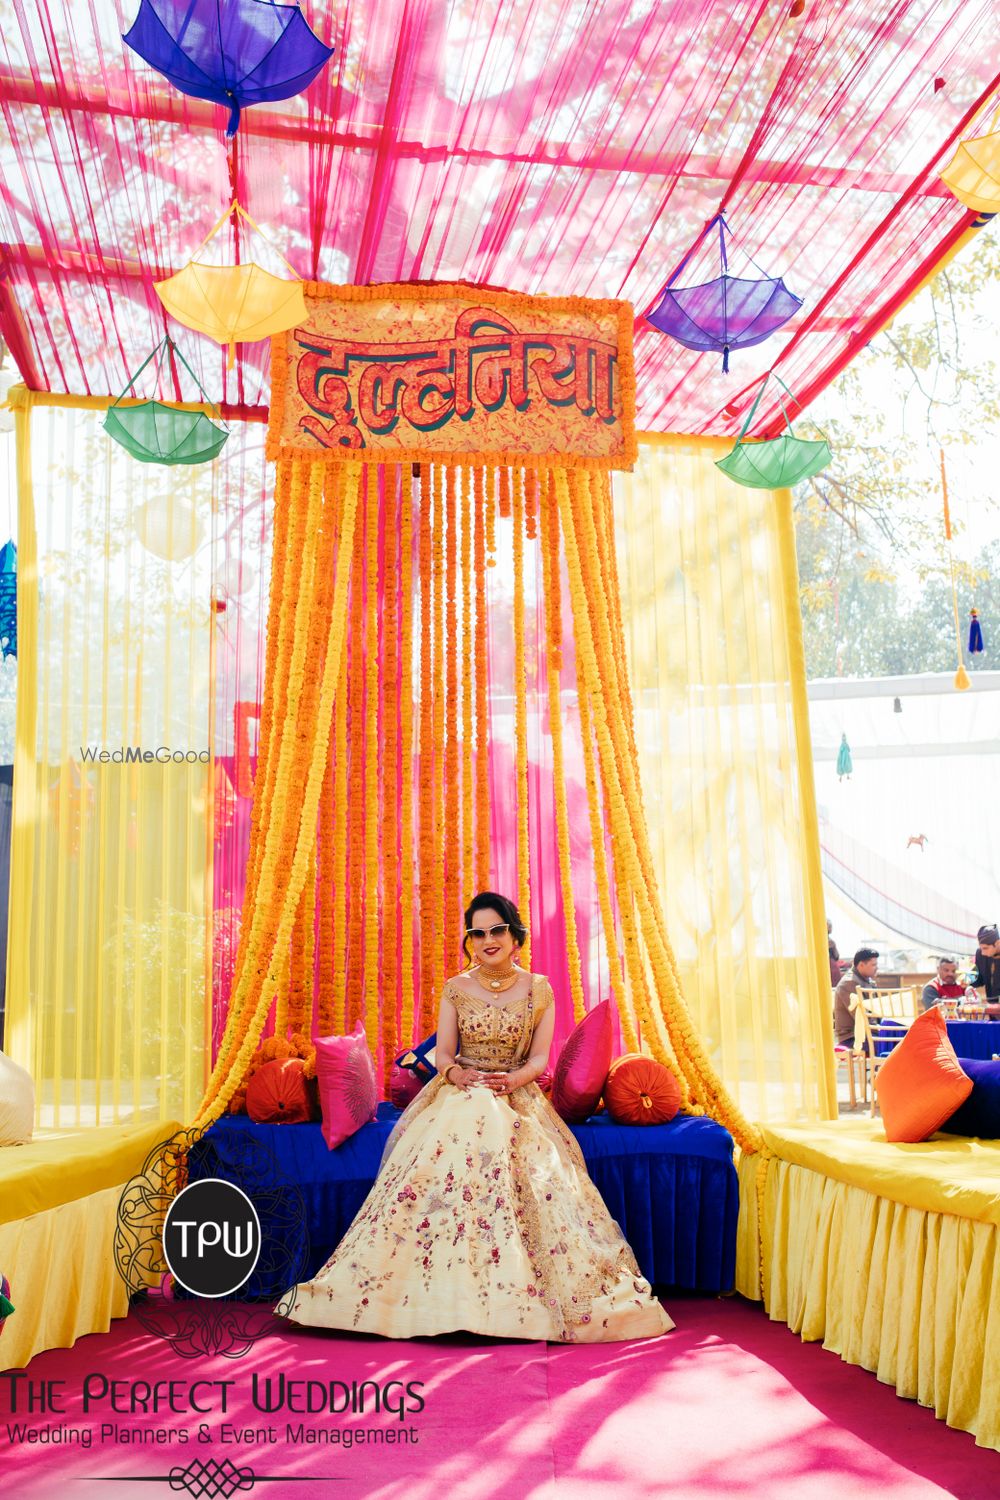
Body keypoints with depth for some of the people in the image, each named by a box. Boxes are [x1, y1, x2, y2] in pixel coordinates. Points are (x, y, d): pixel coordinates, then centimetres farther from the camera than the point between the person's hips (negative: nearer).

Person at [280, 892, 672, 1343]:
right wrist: (456, 1073, -20)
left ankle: (519, 1299, -13)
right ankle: (441, 1298, -17)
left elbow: (539, 1059, 2)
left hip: (516, 1100, 0)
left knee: (536, 1184, -26)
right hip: (457, 1099, 1)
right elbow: (443, 1054, 4)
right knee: (435, 1174, -26)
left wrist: (513, 1078, -20)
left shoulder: (539, 989, 5)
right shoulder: (456, 989, 7)